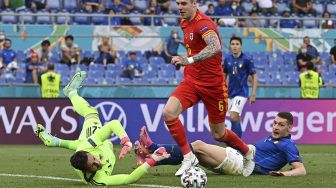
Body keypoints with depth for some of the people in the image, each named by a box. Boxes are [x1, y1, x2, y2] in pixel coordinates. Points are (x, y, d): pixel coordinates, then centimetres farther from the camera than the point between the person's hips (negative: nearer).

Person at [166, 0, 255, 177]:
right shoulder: (185, 23, 7)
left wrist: (190, 60, -53)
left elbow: (215, 47, -41)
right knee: (168, 112, -20)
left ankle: (248, 152, 36)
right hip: (191, 81, 7)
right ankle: (188, 157, -11)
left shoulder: (203, 23, -21)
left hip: (213, 84, -7)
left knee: (218, 134, 7)